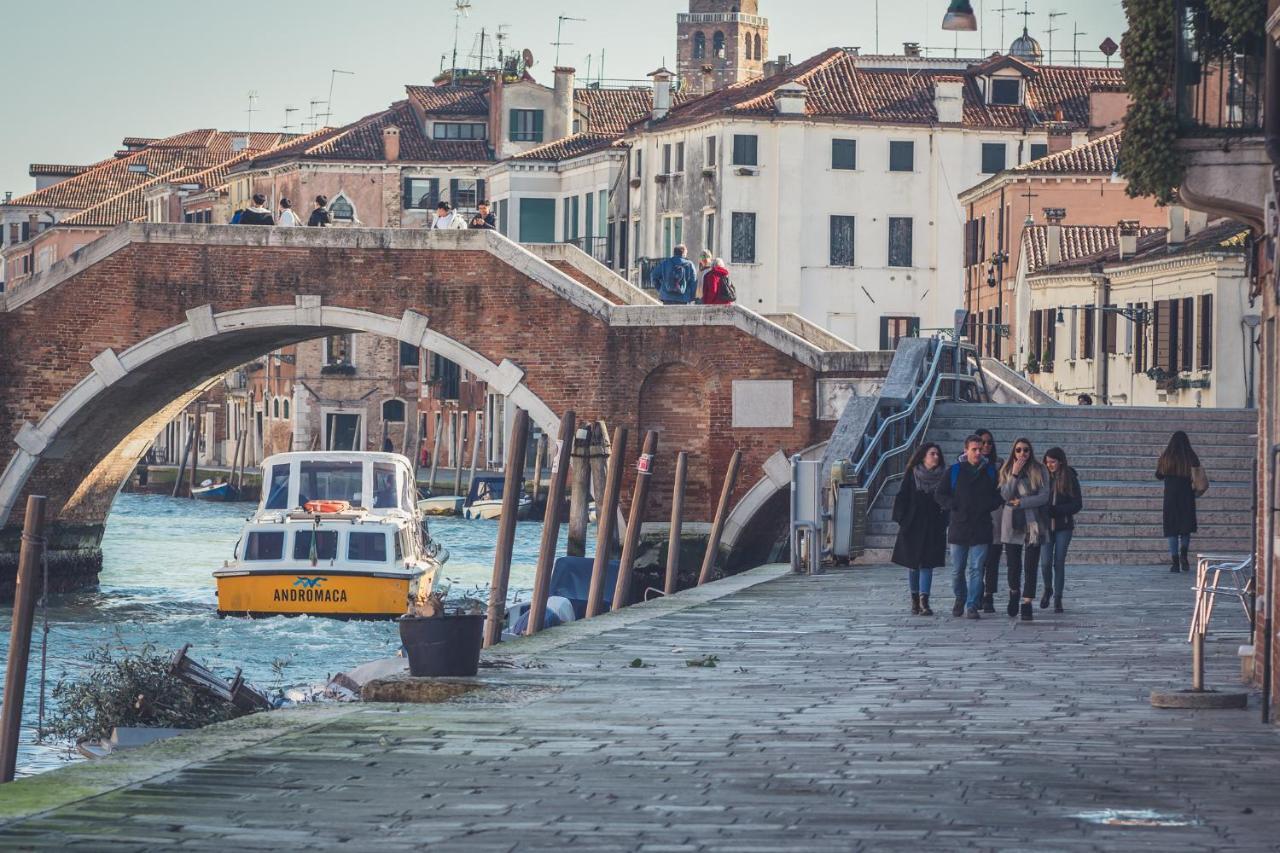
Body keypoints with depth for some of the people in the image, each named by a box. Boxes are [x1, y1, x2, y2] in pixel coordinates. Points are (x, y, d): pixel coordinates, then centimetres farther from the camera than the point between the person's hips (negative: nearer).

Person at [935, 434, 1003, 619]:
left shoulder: (990, 472, 7)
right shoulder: (954, 471, 4)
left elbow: (999, 496, 13)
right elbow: (941, 495, 7)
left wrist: (988, 506, -6)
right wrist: (954, 505, -9)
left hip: (981, 529, 0)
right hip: (958, 527, 0)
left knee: (976, 569, -6)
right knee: (957, 569, 7)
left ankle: (972, 606, -5)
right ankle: (960, 599, 29)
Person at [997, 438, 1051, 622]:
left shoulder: (1040, 471, 1)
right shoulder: (1007, 470, 6)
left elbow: (1044, 496, -5)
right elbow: (1005, 495, -6)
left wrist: (1021, 502, -10)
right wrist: (1014, 474, -15)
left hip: (1033, 523, -1)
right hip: (1012, 523, 1)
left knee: (1031, 565, -5)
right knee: (1013, 564, 4)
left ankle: (1027, 603, -4)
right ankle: (1014, 592, 32)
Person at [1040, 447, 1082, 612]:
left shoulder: (1070, 479, -3)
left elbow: (1078, 504, -4)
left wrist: (1057, 510, -15)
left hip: (1063, 526, -1)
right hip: (1045, 525, 1)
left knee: (1059, 563, 1)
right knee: (1046, 562, -6)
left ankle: (1058, 598, 11)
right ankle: (1048, 589, 22)